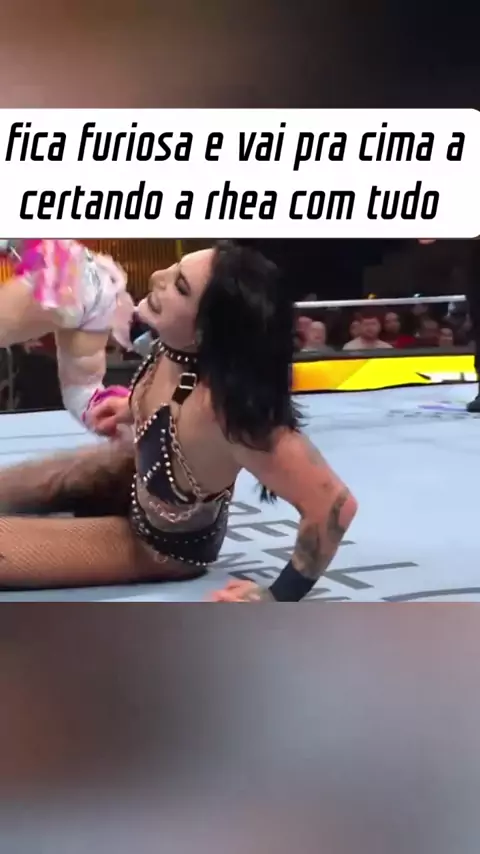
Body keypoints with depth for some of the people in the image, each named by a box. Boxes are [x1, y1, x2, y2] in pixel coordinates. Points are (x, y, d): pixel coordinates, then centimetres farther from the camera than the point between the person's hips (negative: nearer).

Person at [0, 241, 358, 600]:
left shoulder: (225, 405, -46)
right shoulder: (173, 346, -24)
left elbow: (335, 503, -42)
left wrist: (279, 597, -32)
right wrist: (132, 409, -2)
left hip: (163, 546, -6)